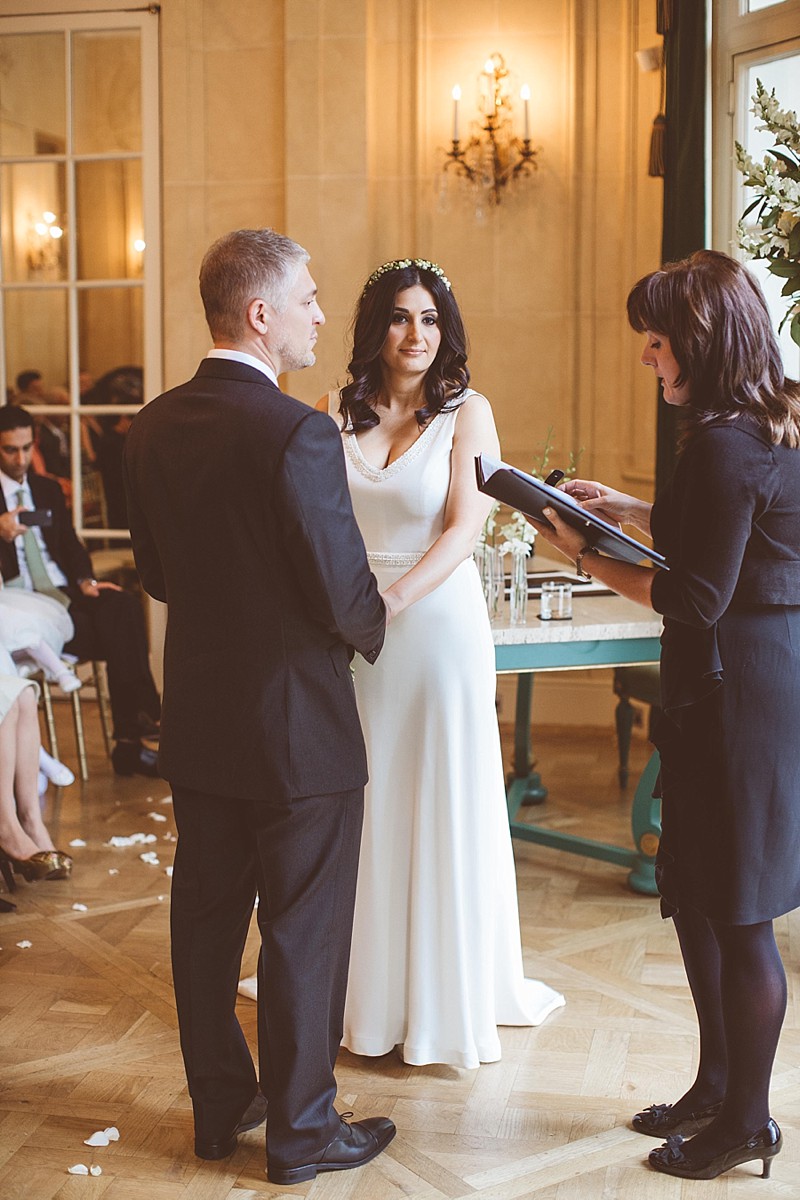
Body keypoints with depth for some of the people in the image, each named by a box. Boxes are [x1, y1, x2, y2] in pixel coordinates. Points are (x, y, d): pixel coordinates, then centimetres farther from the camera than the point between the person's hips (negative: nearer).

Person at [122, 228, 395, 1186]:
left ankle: (218, 1106, 33)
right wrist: (372, 629, 2)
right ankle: (300, 1129, 21)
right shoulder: (299, 434, -22)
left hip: (197, 716, 7)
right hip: (297, 724, -7)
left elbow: (155, 571, 9)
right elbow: (345, 593, -20)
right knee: (303, 934, 7)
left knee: (207, 920, 17)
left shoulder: (153, 426, 1)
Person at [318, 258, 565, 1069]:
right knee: (368, 808, 9)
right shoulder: (336, 413, 5)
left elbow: (465, 526, -12)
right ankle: (372, 995, 25)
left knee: (444, 808, 6)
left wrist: (393, 598, -25)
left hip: (439, 623, -3)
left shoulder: (467, 412, -3)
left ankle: (450, 1000, 22)